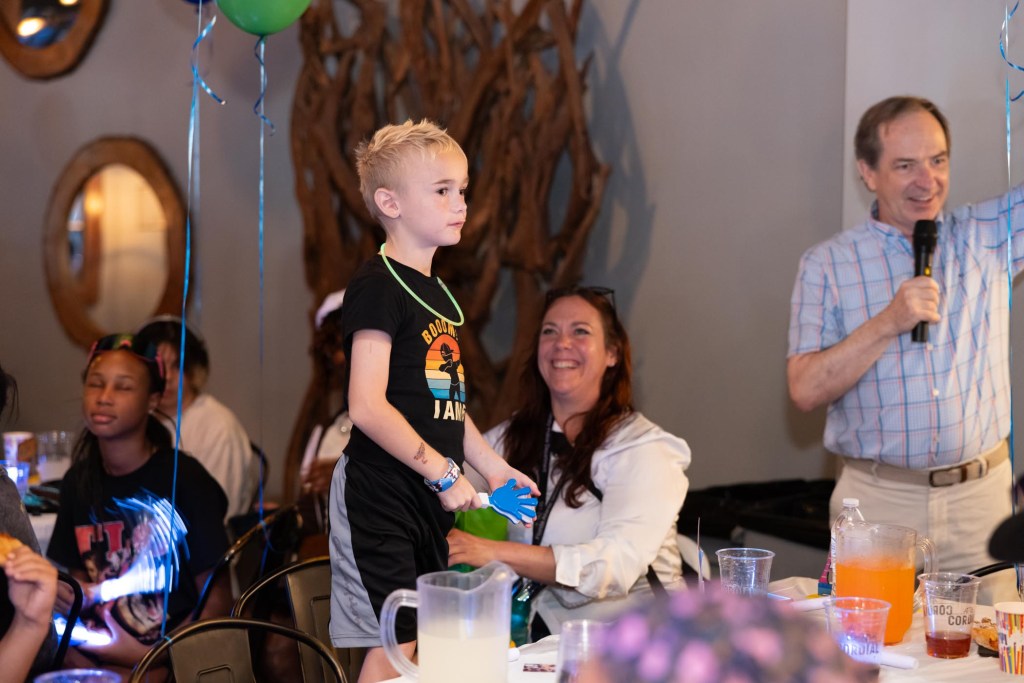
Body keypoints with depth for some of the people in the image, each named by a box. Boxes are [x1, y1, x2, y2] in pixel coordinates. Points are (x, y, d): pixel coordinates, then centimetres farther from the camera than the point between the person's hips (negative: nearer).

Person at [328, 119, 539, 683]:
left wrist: (492, 466, 16)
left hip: (429, 499, 9)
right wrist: (444, 472, -17)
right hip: (379, 496, -9)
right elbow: (367, 408, -20)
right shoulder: (378, 286, -12)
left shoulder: (436, 292, 16)